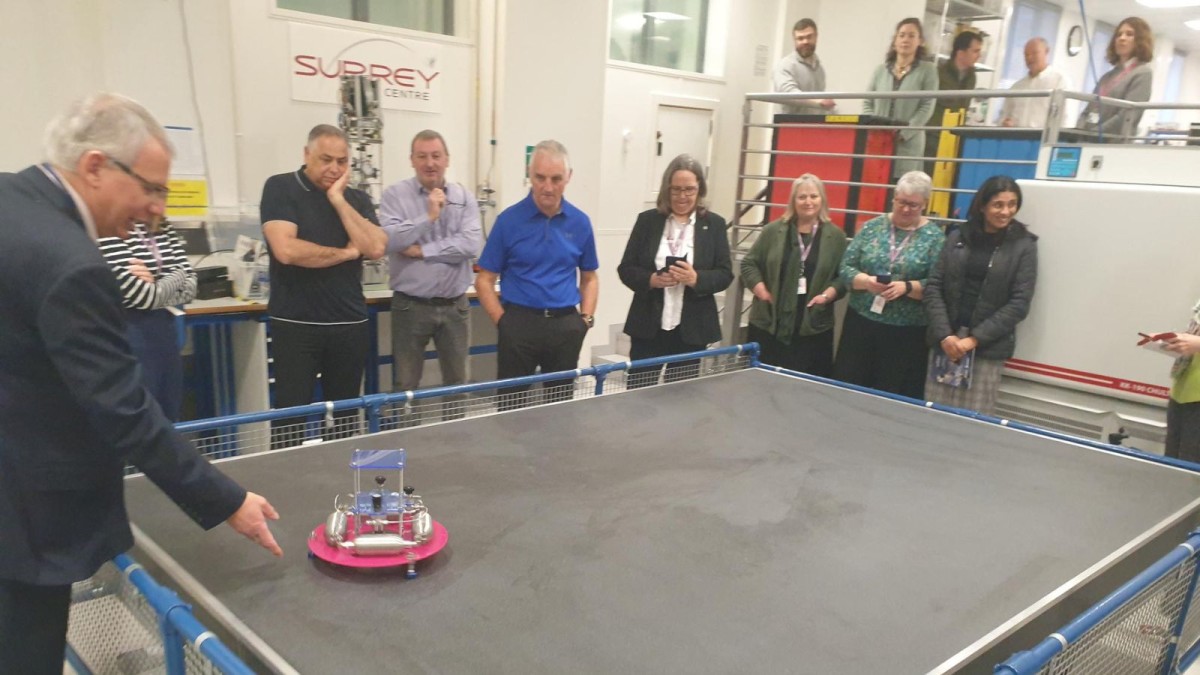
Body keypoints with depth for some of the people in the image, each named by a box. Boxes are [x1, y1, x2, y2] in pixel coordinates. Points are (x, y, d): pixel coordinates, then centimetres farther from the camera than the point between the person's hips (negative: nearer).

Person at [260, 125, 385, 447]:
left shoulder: (357, 199, 10)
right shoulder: (280, 188, -3)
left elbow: (376, 248, -7)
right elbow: (287, 250, -17)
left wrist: (338, 199, -8)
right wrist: (346, 253, -6)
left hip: (349, 324, 4)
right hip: (295, 325, -4)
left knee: (344, 417, 11)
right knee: (290, 419, -1)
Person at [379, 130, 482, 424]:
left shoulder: (464, 197, 4)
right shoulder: (395, 195, -2)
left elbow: (472, 244, -11)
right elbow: (388, 241, -17)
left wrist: (422, 251, -13)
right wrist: (429, 216, -20)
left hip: (454, 306, 2)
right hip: (410, 306, -2)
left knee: (457, 381, 14)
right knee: (405, 384, 7)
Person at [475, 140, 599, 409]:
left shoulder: (580, 222, 4)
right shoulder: (508, 220, -4)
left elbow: (589, 277, 14)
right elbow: (485, 280, 0)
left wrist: (585, 318, 3)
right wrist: (503, 321, -8)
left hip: (566, 325, 3)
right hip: (519, 323, -2)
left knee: (562, 406, 13)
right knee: (511, 407, 4)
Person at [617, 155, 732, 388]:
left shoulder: (714, 224, 3)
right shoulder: (647, 220, 3)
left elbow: (725, 274, 0)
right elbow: (626, 269, 2)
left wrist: (696, 279, -19)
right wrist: (651, 279, -17)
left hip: (691, 329, 0)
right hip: (648, 326, 0)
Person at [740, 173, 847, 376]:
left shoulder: (835, 236, 5)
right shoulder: (773, 230, 4)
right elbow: (749, 263, 8)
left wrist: (829, 294, -11)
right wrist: (762, 291, -4)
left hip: (813, 328, 0)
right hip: (768, 324, 0)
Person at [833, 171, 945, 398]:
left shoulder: (934, 237, 0)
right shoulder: (873, 226, 6)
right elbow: (846, 266, 2)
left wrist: (907, 287, -24)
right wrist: (866, 281, -17)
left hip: (906, 332, -2)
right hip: (861, 322, 2)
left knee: (894, 396, 5)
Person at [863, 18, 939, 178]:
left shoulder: (927, 70, 5)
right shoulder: (881, 69, 13)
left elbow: (926, 108, -2)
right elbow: (867, 103, 11)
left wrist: (903, 133, -13)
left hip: (907, 144, -2)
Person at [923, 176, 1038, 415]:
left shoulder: (1024, 245, 2)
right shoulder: (957, 238, 8)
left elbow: (1019, 303, -4)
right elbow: (933, 287, 4)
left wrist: (975, 339, -11)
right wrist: (944, 334, -9)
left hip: (988, 348, -2)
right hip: (945, 341, 2)